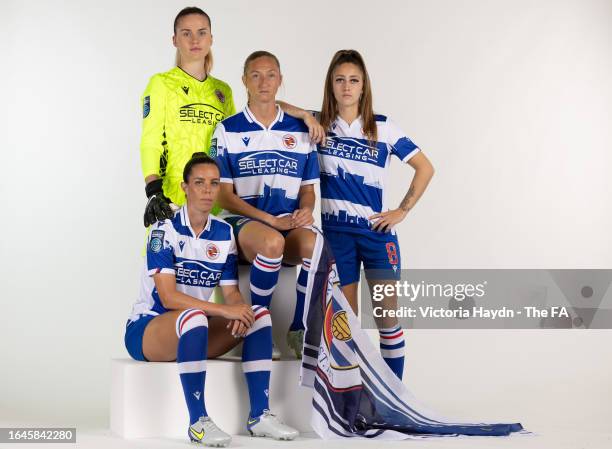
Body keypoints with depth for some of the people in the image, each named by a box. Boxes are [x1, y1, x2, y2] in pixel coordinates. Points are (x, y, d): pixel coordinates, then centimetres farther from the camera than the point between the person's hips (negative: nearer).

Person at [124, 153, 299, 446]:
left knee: (259, 314, -13)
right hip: (146, 327, -6)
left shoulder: (224, 233, 5)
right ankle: (198, 422, -31)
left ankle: (259, 416, -15)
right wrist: (223, 310, -29)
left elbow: (231, 293, 2)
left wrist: (239, 312, -22)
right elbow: (168, 297, -22)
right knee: (193, 317, -38)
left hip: (194, 331, 6)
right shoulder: (165, 228, -14)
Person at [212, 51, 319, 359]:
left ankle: (299, 331, -14)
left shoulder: (300, 130, 14)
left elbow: (308, 189, 17)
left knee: (314, 244, -34)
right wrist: (271, 220, -12)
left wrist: (306, 209, -8)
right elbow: (224, 194, 0)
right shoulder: (228, 130, 6)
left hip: (290, 224, 3)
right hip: (242, 221, -3)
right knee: (272, 241, -39)